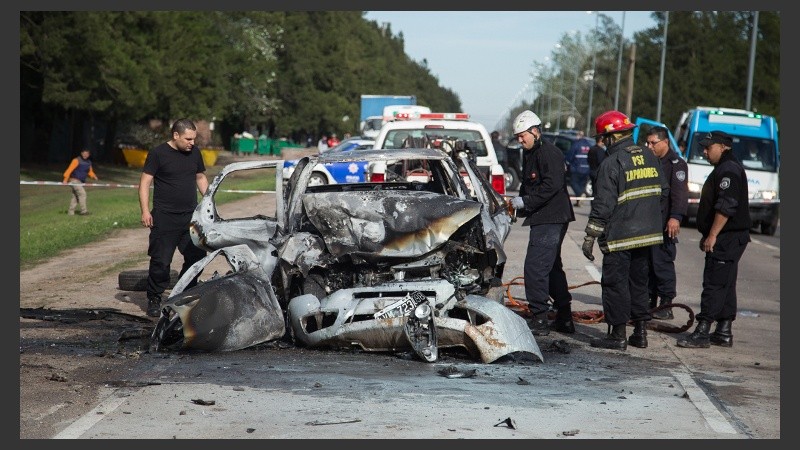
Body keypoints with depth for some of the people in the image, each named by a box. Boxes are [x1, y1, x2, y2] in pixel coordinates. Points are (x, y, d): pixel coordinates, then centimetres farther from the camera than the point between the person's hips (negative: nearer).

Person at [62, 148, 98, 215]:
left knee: (75, 196, 8)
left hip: (80, 182, 8)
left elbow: (90, 171, 20)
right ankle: (83, 210, -10)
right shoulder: (76, 160, -12)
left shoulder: (88, 162, 11)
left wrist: (93, 176, -3)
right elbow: (70, 169, -18)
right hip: (74, 180, -8)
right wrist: (65, 179, -25)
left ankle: (71, 212, 13)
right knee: (82, 193, -14)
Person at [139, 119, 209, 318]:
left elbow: (201, 178, 23)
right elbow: (145, 183, -5)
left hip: (191, 216, 5)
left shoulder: (195, 153, 10)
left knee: (197, 256, 3)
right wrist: (145, 211, -13)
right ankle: (154, 299, 8)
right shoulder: (158, 154, -6)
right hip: (165, 217, -5)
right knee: (161, 261, -4)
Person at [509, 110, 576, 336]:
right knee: (552, 267, 15)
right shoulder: (529, 153, 17)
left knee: (535, 268, -12)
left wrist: (526, 201, -20)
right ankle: (564, 319, 22)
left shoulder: (549, 153, -14)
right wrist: (519, 200, 5)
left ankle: (539, 320, -9)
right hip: (543, 219, 11)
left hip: (551, 219, -11)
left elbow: (552, 185, -23)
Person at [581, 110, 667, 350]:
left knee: (615, 283, -1)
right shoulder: (650, 158, 8)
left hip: (619, 237, -7)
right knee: (639, 282, 16)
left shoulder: (612, 164, -14)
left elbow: (603, 205, -16)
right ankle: (641, 332, 18)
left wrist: (590, 236, -11)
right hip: (648, 234, 7)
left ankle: (617, 335, 1)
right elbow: (661, 193, 16)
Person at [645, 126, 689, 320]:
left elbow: (680, 193, -16)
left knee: (662, 263, -9)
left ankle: (666, 305, -5)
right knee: (646, 263, 10)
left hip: (664, 223, -8)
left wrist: (675, 217, -26)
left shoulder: (676, 163, -7)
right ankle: (650, 302, 17)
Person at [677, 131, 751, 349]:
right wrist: (708, 235, 25)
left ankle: (702, 333, -12)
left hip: (727, 239, -11)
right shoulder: (725, 168, 20)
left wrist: (712, 235, -23)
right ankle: (724, 333, 16)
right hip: (727, 238, 11)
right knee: (726, 285, 12)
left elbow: (726, 207, -23)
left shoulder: (728, 170, -15)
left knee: (714, 284, -11)